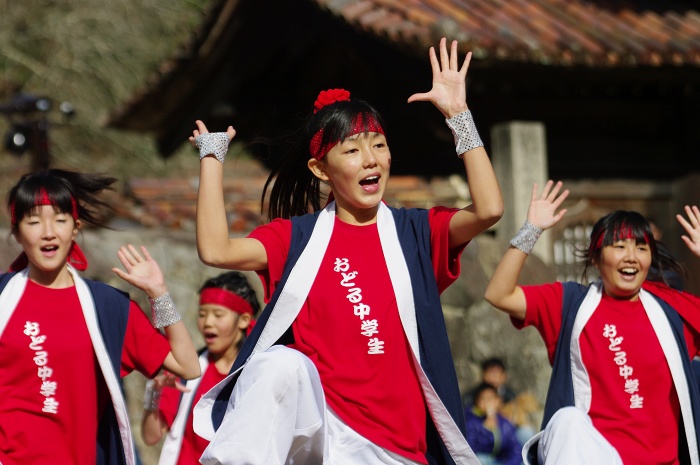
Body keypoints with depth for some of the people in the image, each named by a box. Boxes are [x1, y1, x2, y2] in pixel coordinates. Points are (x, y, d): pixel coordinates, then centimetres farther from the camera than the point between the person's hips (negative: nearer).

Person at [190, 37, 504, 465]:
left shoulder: (415, 232, 7)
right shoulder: (298, 237, 6)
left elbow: (489, 209, -11)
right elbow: (216, 250, -9)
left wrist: (457, 113, -8)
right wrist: (212, 157, -2)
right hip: (319, 425, -2)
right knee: (282, 364, -32)